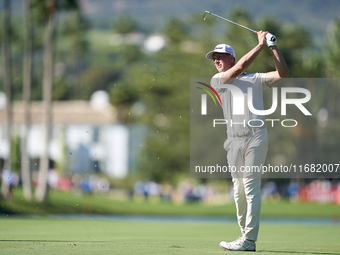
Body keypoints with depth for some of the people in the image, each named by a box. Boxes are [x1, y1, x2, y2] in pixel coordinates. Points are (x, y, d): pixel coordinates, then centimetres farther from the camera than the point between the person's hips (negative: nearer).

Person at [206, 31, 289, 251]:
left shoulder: (256, 79, 15)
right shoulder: (218, 80, 14)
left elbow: (283, 74, 6)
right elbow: (240, 68, -1)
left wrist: (273, 47, 0)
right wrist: (260, 45, 2)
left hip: (255, 136, -3)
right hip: (234, 140, 3)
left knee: (251, 188, -10)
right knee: (239, 191, 3)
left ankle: (249, 239, -13)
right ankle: (246, 238, 9)